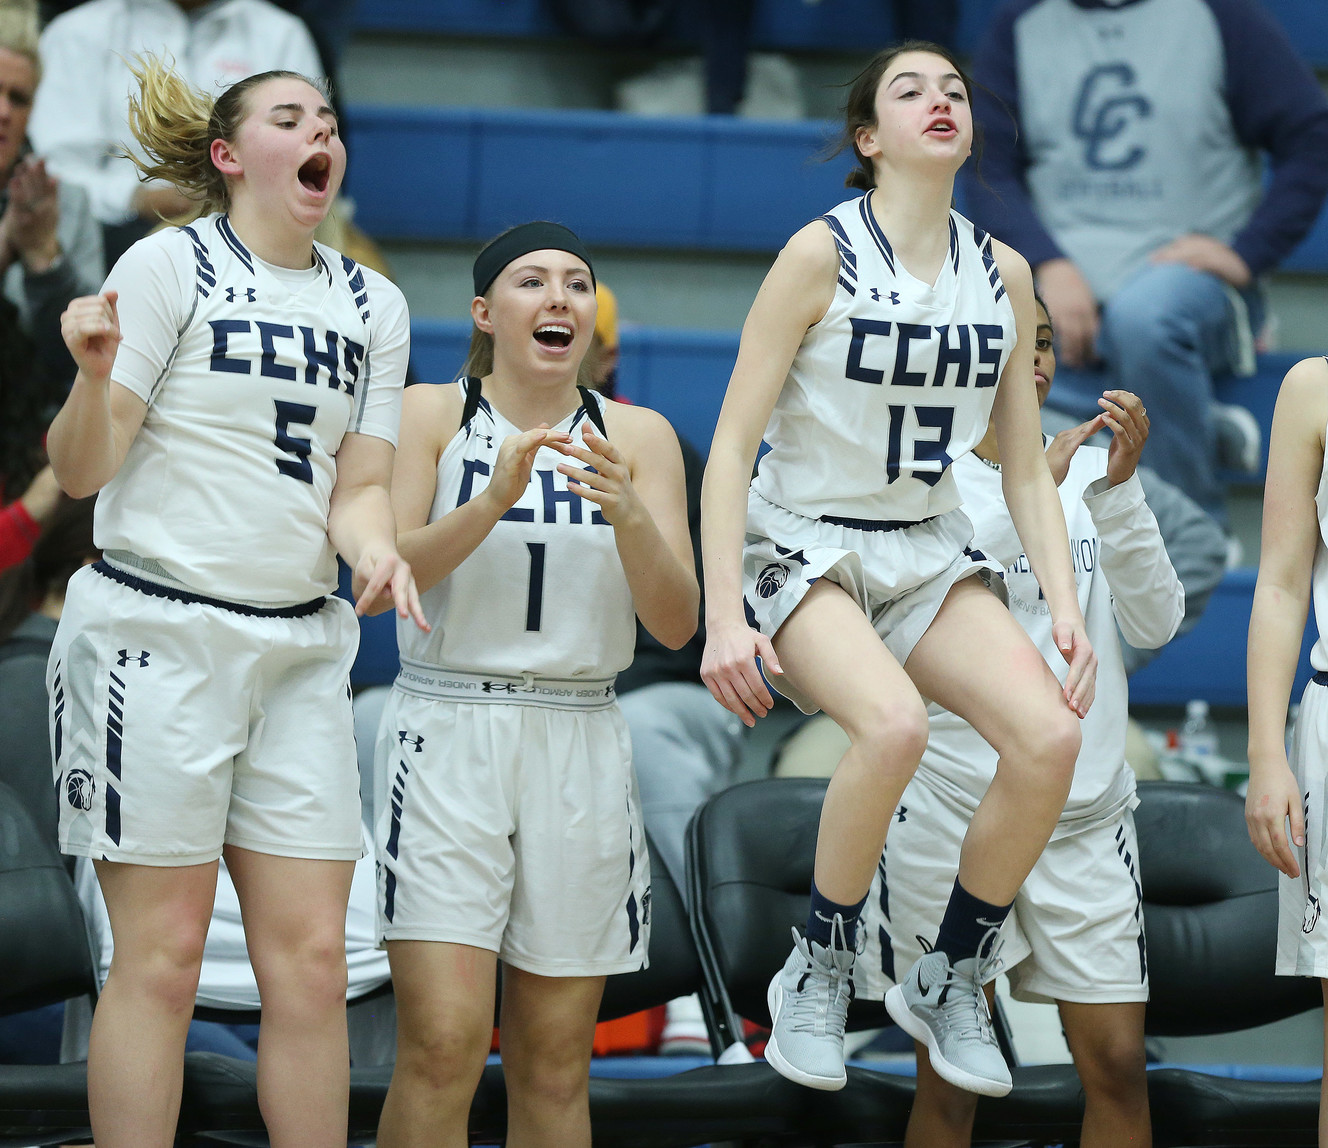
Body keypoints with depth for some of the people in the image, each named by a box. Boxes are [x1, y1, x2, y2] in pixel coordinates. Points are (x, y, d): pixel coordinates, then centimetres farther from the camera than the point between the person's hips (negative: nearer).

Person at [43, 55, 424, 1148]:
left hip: (301, 645, 5)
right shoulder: (170, 265, -3)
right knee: (162, 958, -5)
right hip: (157, 633, -5)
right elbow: (83, 470, -5)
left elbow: (357, 484, 13)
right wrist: (95, 373, -25)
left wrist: (376, 547, -9)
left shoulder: (374, 306, 13)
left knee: (311, 959, 1)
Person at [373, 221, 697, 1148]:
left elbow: (675, 625, 1)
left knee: (554, 1063, 4)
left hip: (581, 748, 3)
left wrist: (627, 513, -17)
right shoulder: (430, 416, 2)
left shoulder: (640, 437, 8)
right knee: (444, 1045, -14)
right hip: (449, 732, -3)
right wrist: (493, 497, -23)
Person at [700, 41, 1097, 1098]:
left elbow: (1026, 469, 10)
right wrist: (724, 616, -20)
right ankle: (819, 972, -12)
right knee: (894, 721, -35)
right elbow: (731, 442, -12)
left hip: (932, 550, 5)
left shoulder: (1002, 272, 5)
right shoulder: (823, 254, -11)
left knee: (1051, 734, -21)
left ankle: (950, 981, 0)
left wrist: (1067, 607, -3)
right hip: (805, 545, -5)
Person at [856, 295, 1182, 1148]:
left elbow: (1156, 624, -1)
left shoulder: (1089, 472, 10)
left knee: (1118, 1066, -2)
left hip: (1086, 808, 3)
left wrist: (1121, 487, -13)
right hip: (954, 799, -3)